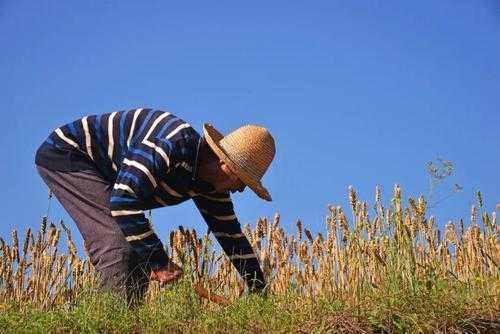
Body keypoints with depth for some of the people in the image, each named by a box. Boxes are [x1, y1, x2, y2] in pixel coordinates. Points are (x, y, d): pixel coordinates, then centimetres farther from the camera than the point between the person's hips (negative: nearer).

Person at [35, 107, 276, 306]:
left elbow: (231, 234, 4)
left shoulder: (209, 181, -4)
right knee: (121, 246, -23)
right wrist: (160, 262, -34)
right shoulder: (174, 144, -34)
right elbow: (123, 200, -39)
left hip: (100, 169, 9)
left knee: (140, 257, 5)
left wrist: (260, 292, 2)